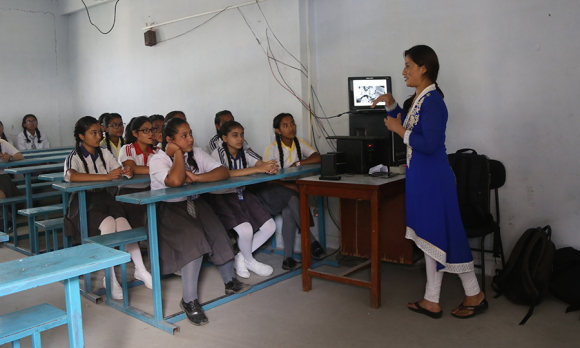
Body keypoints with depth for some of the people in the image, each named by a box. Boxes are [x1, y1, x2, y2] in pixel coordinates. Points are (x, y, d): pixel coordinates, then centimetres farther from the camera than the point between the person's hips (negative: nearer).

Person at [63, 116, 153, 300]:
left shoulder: (104, 153, 12)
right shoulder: (74, 157, -7)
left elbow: (119, 171, 7)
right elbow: (71, 176, -28)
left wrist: (127, 171, -20)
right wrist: (106, 176, -35)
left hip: (104, 197, 4)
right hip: (83, 201, -4)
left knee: (123, 223, -25)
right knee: (108, 223, -31)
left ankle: (140, 270, -16)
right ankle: (110, 278, -21)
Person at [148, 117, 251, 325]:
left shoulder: (196, 153, 7)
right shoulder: (158, 160, -9)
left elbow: (223, 172, -5)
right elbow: (175, 181, -30)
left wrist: (196, 178, -20)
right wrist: (178, 153, -16)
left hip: (193, 204, 5)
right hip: (168, 209, -5)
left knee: (218, 234, -16)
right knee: (194, 239, -29)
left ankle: (230, 282, 9)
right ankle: (189, 301, -19)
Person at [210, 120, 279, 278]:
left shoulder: (244, 153, 6)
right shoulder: (218, 153, -14)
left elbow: (262, 164, -8)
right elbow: (225, 174, -33)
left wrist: (271, 168, -35)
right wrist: (258, 169, -38)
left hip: (242, 195, 7)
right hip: (223, 198, -7)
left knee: (270, 227, -4)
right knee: (246, 230, -26)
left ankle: (241, 258, 14)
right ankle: (249, 261, 8)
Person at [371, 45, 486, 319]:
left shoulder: (432, 101, -17)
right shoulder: (417, 99, 12)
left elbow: (428, 145, -23)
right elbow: (406, 123, 28)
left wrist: (399, 129, -15)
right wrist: (391, 104, 14)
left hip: (433, 179, -10)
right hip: (419, 177, 10)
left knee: (443, 237, 0)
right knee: (429, 238, 13)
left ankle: (475, 296, 18)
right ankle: (432, 302, 24)